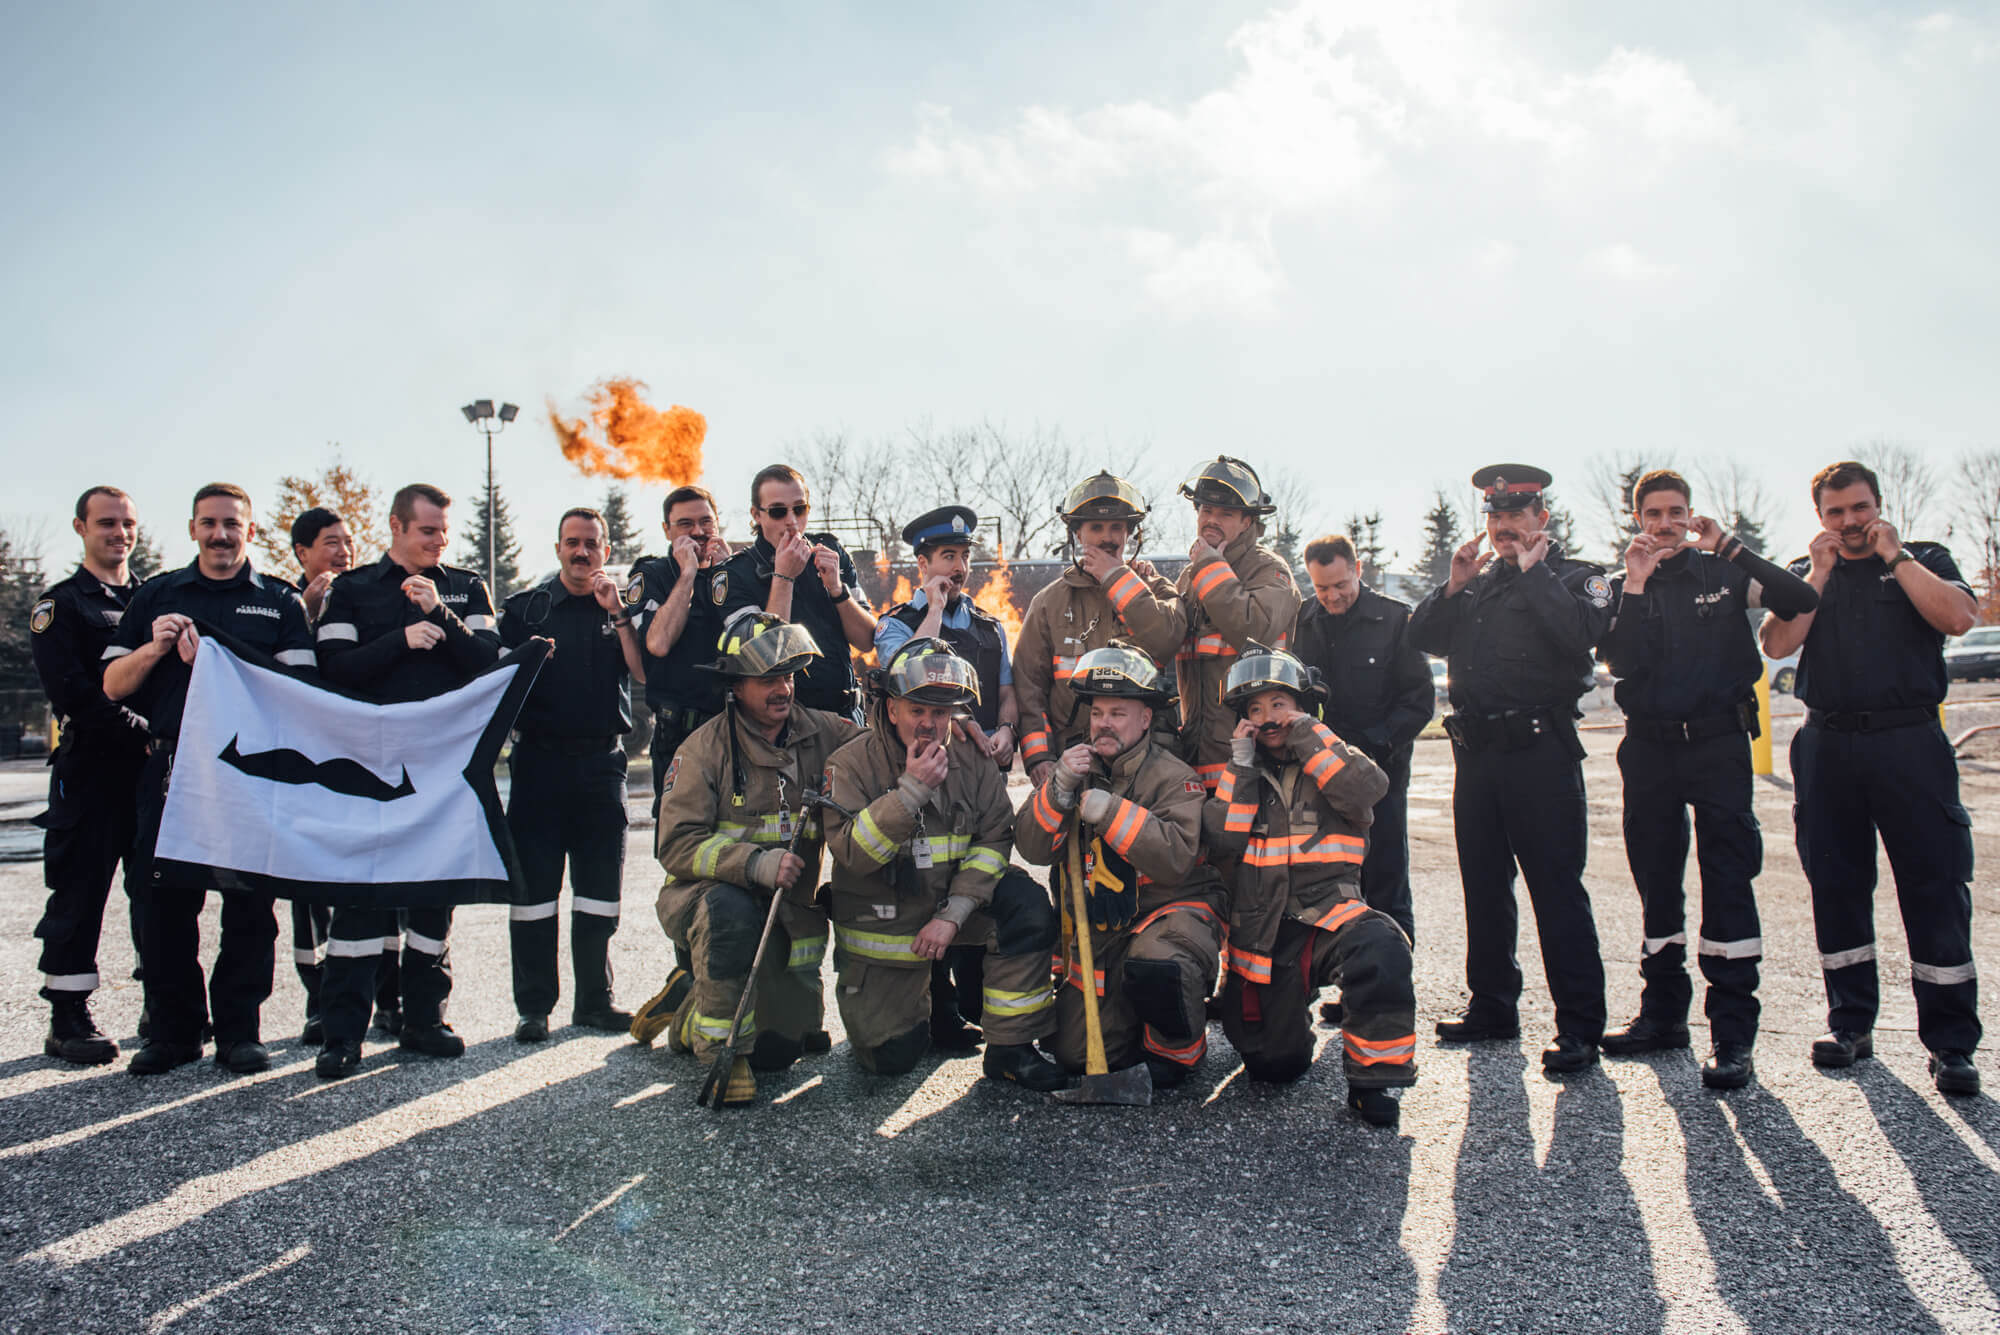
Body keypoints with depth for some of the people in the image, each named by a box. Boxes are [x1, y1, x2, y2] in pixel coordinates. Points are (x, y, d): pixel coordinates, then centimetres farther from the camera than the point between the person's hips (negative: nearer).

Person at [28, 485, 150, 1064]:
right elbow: (74, 696, -10)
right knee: (80, 891, 1)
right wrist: (144, 732, -16)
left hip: (153, 768, 4)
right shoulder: (59, 605, 2)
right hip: (89, 769, -4)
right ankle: (68, 1019, 11)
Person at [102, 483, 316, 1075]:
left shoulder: (280, 603, 11)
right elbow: (112, 685, 12)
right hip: (172, 769, 2)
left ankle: (238, 1030, 11)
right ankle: (173, 1029, 15)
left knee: (250, 903, 0)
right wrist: (154, 649, -7)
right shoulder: (156, 597, 15)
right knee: (164, 900, 2)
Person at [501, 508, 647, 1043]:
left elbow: (643, 671, -4)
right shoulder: (527, 608, 7)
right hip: (540, 759, -1)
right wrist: (509, 730, -8)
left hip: (602, 762, 1)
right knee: (534, 884, -1)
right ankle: (533, 1006, 8)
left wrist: (616, 613, -9)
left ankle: (594, 999, 17)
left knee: (600, 887, 6)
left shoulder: (621, 607, 10)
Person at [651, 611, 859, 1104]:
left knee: (779, 1050, 1)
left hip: (790, 910, 4)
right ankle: (718, 1045, -19)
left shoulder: (822, 733, -2)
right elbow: (677, 844, -19)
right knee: (732, 912, -40)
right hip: (705, 894, -4)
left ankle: (690, 1012, 32)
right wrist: (755, 863, -34)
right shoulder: (705, 748, -12)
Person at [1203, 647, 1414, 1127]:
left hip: (1328, 910, -2)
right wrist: (1242, 764, -6)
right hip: (1261, 931, 2)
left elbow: (1369, 788, -18)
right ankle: (1292, 1012, 38)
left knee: (1380, 947, -37)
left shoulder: (1330, 764, 7)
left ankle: (1373, 1077, -20)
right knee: (1273, 1064, 2)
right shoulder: (1242, 772, 13)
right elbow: (1223, 836, -4)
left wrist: (1306, 732, -13)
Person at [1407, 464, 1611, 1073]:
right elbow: (1421, 636, 10)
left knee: (1557, 886, -6)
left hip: (1540, 752, -6)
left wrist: (1531, 570, -11)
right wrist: (1453, 586, -3)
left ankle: (1580, 1025, 0)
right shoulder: (1477, 582, 19)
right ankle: (1493, 1006, 25)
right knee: (1484, 884, 13)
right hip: (1475, 750, 6)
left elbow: (1579, 633, -19)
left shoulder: (1575, 577, 2)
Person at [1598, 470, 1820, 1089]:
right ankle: (1663, 1011, 20)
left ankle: (1733, 1031, -7)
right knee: (1656, 879, 9)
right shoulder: (1624, 586, 10)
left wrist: (1728, 546, -15)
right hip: (1650, 747, 3)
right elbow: (1620, 662, -6)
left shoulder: (1723, 574, 6)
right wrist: (1636, 585, -12)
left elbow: (1802, 599, -10)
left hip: (1717, 741, -3)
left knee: (1727, 880, -9)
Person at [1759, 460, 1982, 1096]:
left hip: (1909, 740, -2)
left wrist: (1893, 555, -5)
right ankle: (1850, 1021, 18)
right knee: (1836, 885, 6)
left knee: (1935, 885, -5)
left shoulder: (1924, 560, 11)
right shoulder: (1804, 575, 15)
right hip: (1827, 744, 2)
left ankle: (1951, 1042, 1)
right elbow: (1777, 644, -2)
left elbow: (1958, 617, -9)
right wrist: (1820, 574, -4)